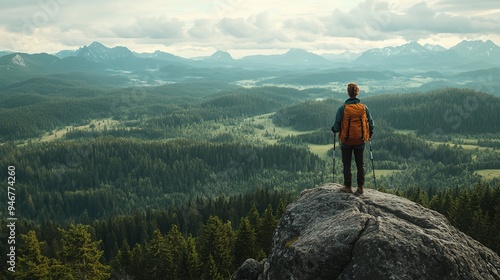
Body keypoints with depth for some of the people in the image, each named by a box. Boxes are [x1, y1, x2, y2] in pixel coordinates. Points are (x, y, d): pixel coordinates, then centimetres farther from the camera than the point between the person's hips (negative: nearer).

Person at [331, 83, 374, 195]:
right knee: (360, 165, 14)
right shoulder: (364, 108, -6)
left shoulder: (343, 108, -13)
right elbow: (371, 124, 1)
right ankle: (360, 187, 16)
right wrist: (369, 134, 19)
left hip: (346, 142, -2)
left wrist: (334, 129, 11)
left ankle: (348, 186, 18)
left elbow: (337, 126, -12)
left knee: (347, 165, 12)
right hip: (360, 142, 2)